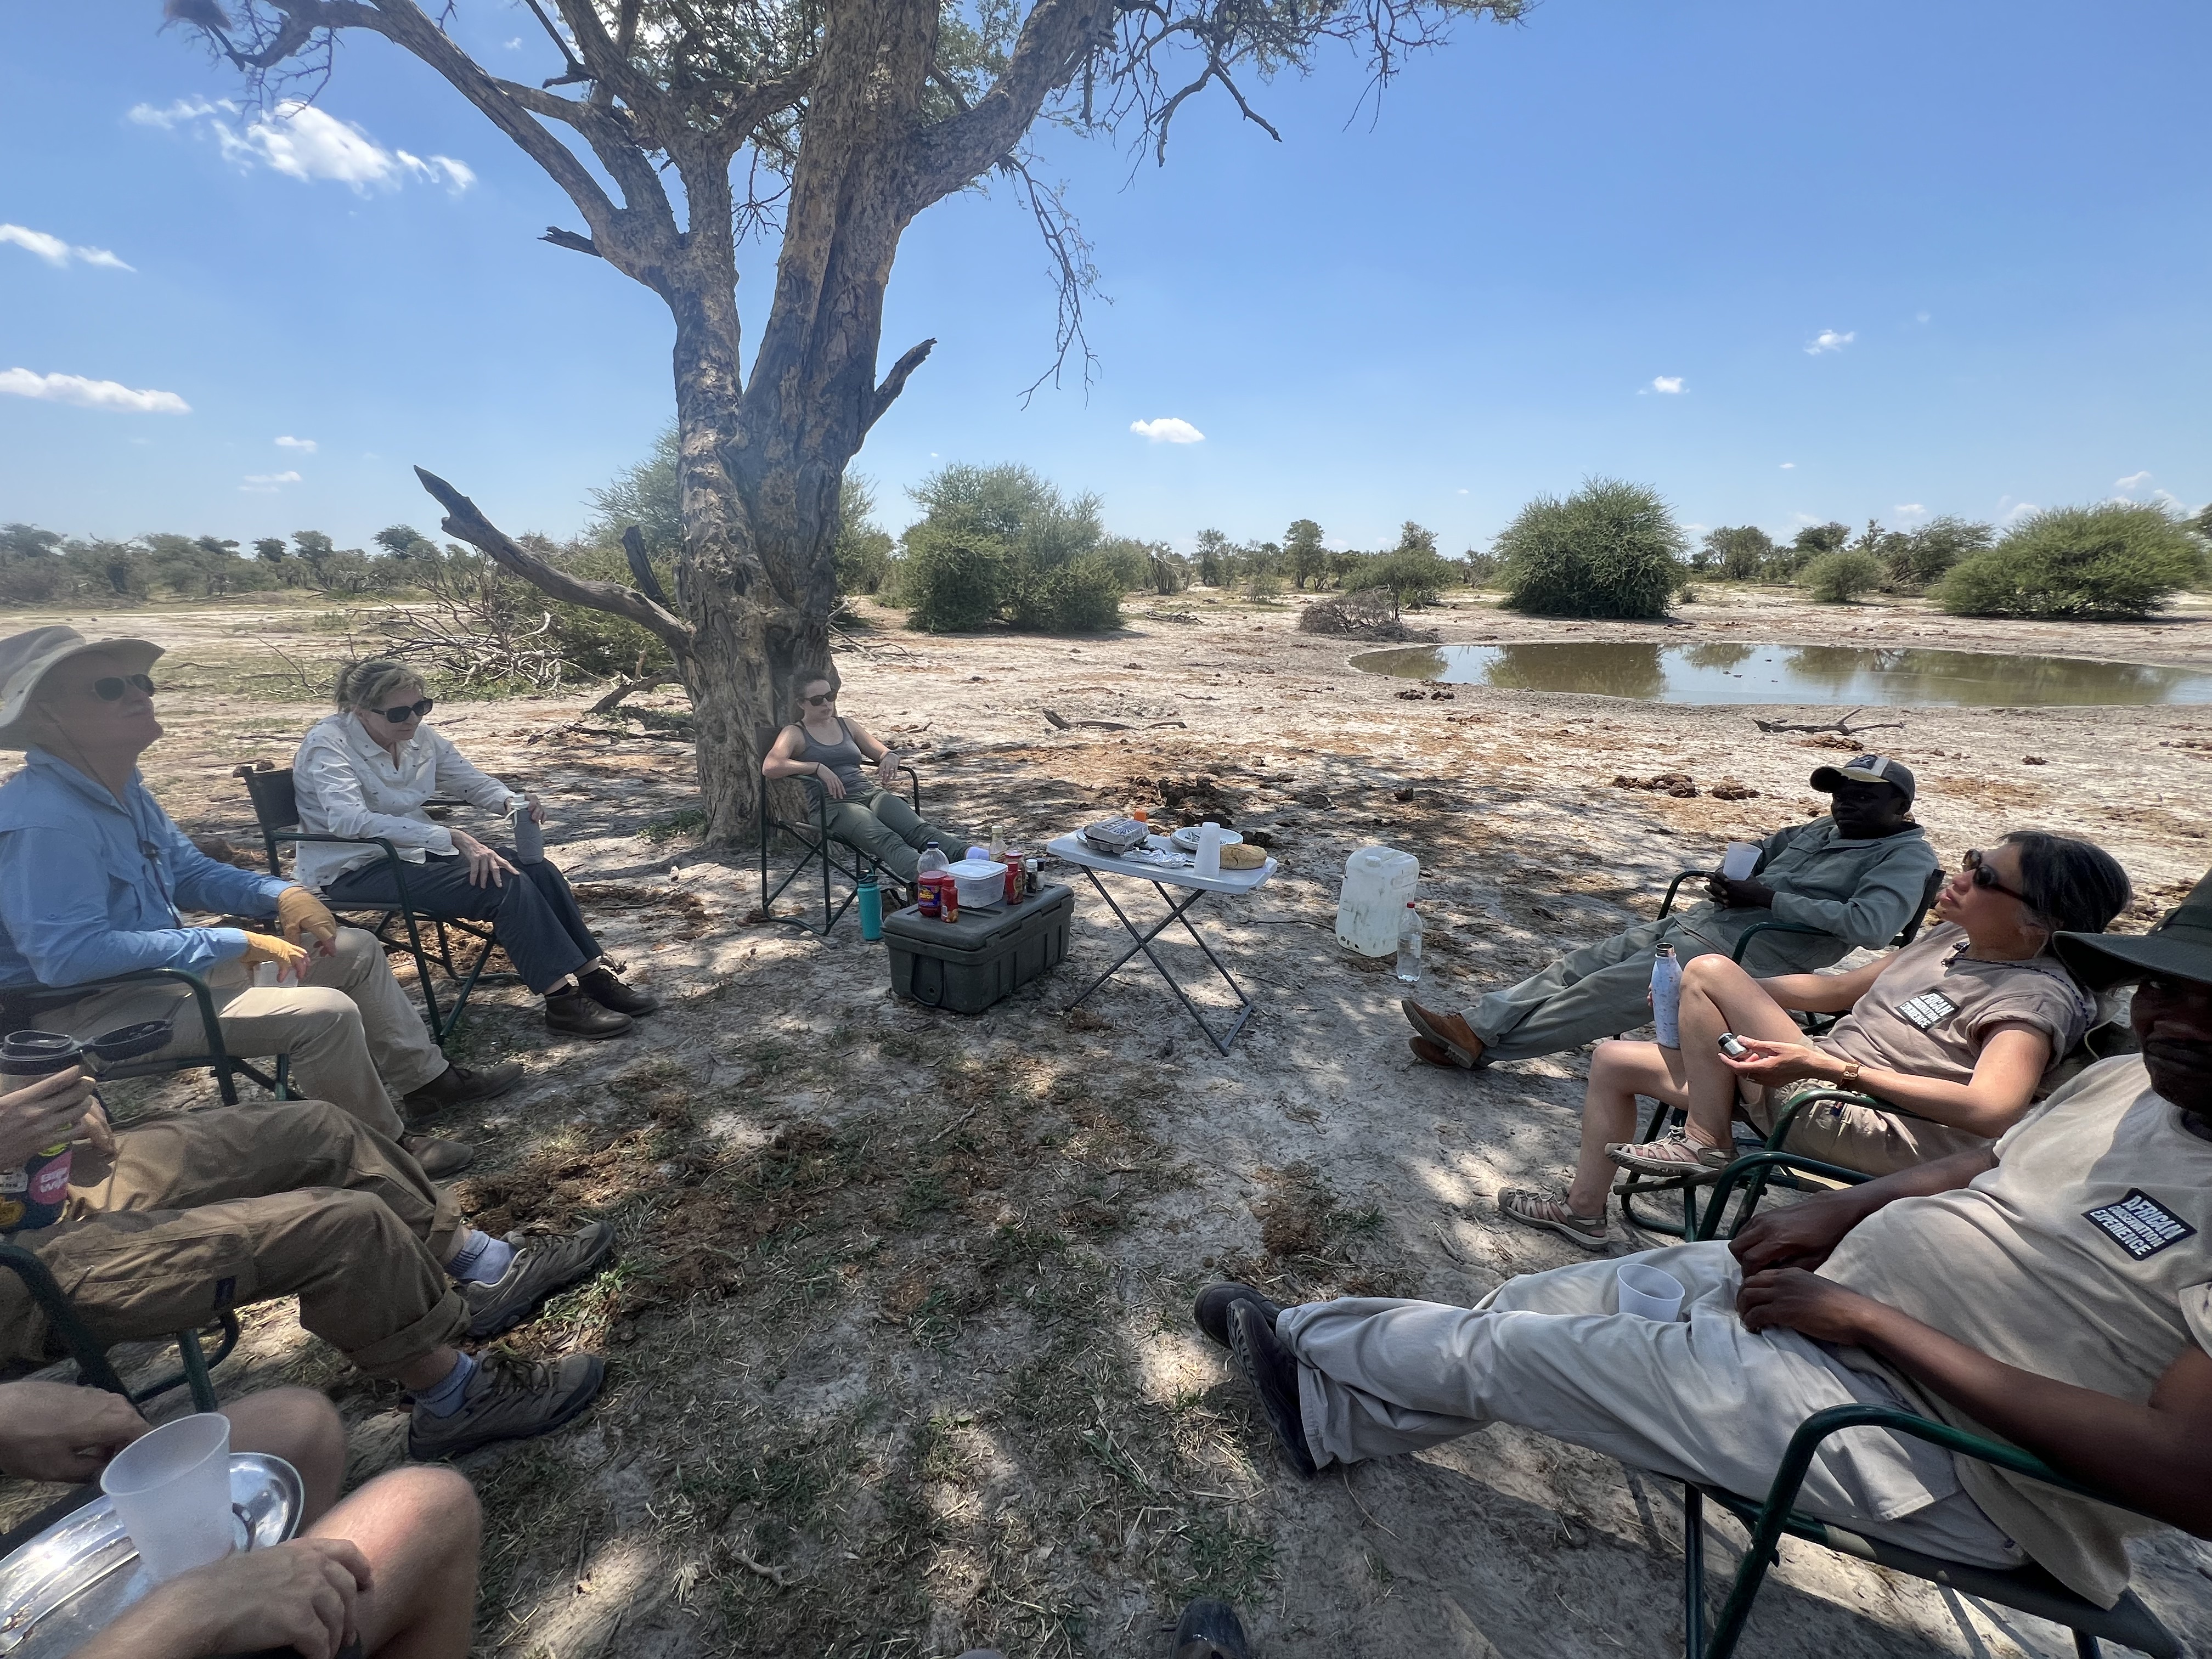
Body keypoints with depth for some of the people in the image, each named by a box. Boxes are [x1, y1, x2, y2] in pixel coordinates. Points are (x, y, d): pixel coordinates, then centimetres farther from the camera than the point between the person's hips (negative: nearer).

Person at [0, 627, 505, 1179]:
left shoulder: (124, 789, 5)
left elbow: (188, 870, 16)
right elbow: (68, 955, -32)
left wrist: (281, 894, -3)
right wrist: (235, 944, -27)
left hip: (165, 966, 10)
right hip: (89, 1009, -10)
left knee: (355, 950, 9)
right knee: (324, 1013, -27)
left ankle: (426, 1080, 17)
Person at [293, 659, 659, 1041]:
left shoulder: (420, 738, 2)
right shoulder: (328, 742, -18)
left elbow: (474, 783, 12)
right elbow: (349, 819, -33)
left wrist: (512, 802, -14)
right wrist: (452, 838, -41)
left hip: (412, 851, 7)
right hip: (352, 870, -7)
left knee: (538, 870, -14)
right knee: (504, 885, -27)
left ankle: (593, 976, -10)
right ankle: (564, 1002, -25)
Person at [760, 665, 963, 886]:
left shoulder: (848, 725, 25)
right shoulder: (794, 733, 10)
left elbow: (885, 754, 25)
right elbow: (769, 767, -9)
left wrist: (890, 757, -1)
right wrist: (818, 767, -20)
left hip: (871, 791, 5)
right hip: (833, 803, -5)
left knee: (919, 830, -28)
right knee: (886, 841, -36)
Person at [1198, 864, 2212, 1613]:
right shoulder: (2128, 1084, 3)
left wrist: (1874, 1321, -25)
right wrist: (1837, 1211, 2)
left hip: (1939, 1444, -7)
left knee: (1508, 1350, -6)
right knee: (1532, 1309, 3)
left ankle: (1312, 1352, 22)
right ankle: (1324, 1403, 22)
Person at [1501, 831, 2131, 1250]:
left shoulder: (2037, 997, -12)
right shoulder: (1951, 937, 14)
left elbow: (1991, 1111, -28)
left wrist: (1829, 1065, -32)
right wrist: (1744, 994, 11)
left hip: (1866, 1130, -9)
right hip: (1808, 1083, 9)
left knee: (1709, 969, -23)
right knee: (1613, 1059, 7)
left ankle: (1704, 1142, -10)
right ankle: (1584, 1211, 19)